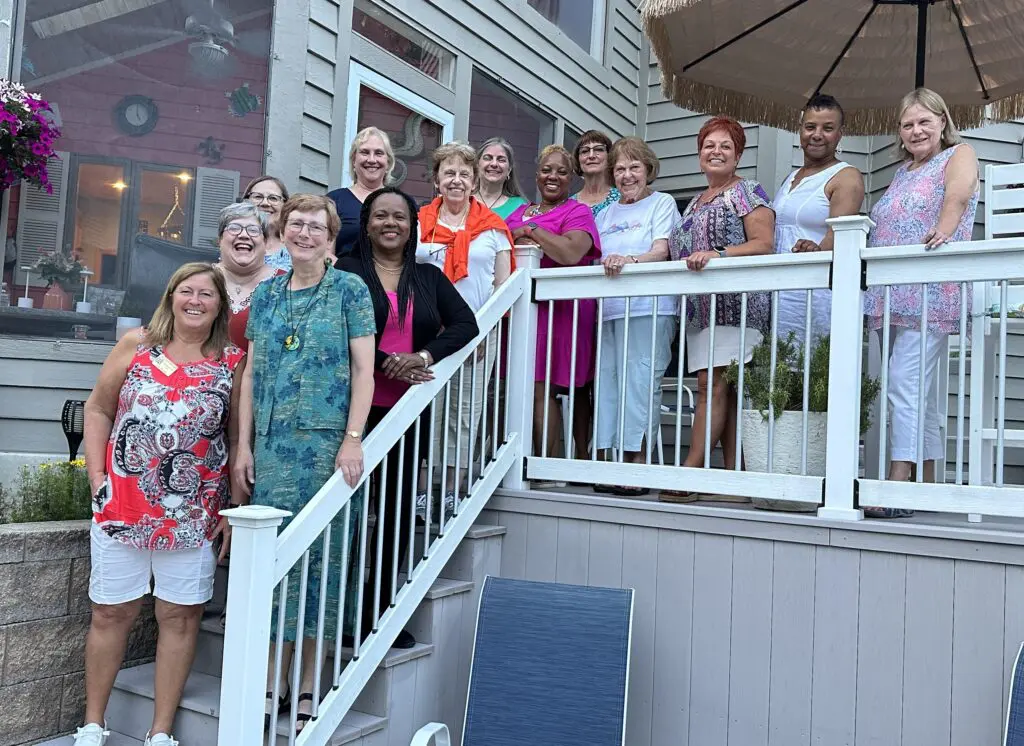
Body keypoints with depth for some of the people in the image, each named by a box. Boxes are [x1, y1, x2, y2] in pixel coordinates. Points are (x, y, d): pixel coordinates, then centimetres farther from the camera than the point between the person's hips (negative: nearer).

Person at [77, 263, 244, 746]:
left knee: (181, 616, 5)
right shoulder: (136, 345, 1)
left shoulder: (233, 363, 0)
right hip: (122, 506, 0)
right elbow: (98, 409, 6)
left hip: (193, 516, 0)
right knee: (111, 612, 10)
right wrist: (97, 479, -1)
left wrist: (233, 509, 0)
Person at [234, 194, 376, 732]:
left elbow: (363, 370, -4)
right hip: (272, 444, 4)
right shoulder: (266, 294, 14)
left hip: (328, 443, -4)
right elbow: (251, 373, 13)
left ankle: (307, 686, 12)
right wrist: (243, 445, 7)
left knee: (320, 553, 1)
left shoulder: (349, 290, 2)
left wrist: (353, 440, -13)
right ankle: (271, 683, 16)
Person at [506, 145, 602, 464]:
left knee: (540, 386, -11)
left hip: (560, 307, -6)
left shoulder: (577, 212, 2)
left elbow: (572, 252, -17)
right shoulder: (519, 212, 21)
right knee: (526, 387, 3)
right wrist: (520, 242, -2)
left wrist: (532, 230, -7)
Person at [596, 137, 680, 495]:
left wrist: (629, 260, -23)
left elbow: (661, 251, -7)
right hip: (609, 309, 5)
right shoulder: (606, 215, 24)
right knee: (609, 382, -1)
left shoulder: (662, 203, 8)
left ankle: (638, 463, -8)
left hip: (648, 308, -5)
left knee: (640, 382, -11)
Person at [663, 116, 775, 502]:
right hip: (701, 307, 7)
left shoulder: (748, 192, 3)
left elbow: (763, 244, -8)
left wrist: (718, 254, -21)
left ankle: (690, 471, -16)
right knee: (723, 390, 2)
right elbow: (682, 251, 29)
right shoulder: (694, 204, 25)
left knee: (715, 385, -13)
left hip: (735, 304, -7)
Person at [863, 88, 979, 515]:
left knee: (905, 385, -16)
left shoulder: (958, 155, 3)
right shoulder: (902, 173, 24)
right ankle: (928, 483, 14)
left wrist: (944, 231, -36)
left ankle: (898, 482, -17)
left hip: (929, 294, -7)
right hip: (891, 298, 7)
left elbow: (959, 194, -18)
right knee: (919, 390, 8)